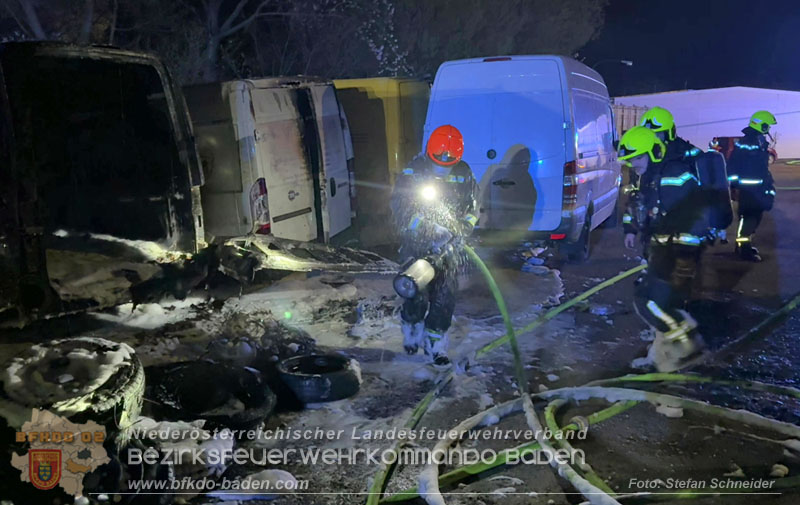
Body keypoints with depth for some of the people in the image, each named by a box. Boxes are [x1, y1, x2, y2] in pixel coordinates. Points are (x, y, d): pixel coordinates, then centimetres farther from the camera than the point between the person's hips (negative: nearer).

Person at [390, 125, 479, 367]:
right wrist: (430, 230, -26)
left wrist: (465, 227, -9)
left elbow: (472, 205, 11)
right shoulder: (413, 172, -10)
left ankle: (435, 344, 12)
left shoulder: (463, 174, 1)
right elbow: (401, 207, -17)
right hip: (417, 245, -3)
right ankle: (412, 333, 27)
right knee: (417, 295, -2)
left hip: (448, 247, 3)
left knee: (445, 297, -1)